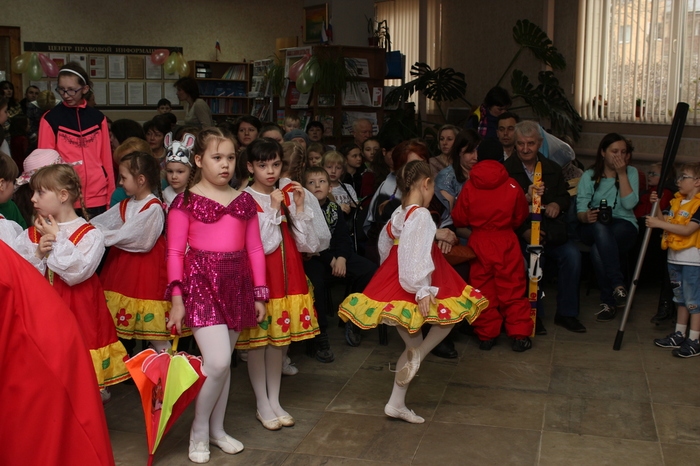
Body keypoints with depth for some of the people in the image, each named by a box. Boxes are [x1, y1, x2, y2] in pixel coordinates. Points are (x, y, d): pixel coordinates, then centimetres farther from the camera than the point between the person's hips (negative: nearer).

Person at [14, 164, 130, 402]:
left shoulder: (90, 235, -8)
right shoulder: (30, 235, 6)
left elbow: (76, 273, -18)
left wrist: (57, 239, -15)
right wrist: (38, 254, -14)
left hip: (79, 309, -4)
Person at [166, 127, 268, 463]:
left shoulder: (244, 201, 10)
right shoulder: (186, 201, -2)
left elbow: (254, 249, 12)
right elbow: (174, 252, -4)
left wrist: (259, 294, 9)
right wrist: (177, 299, -9)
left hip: (236, 284, 5)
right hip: (200, 283, -5)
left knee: (223, 362, 12)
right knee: (217, 362, -13)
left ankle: (217, 429, 28)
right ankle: (199, 431, 9)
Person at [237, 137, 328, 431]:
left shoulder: (289, 195, 7)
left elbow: (306, 244, 2)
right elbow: (258, 246, -15)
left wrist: (299, 207, -8)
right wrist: (273, 210, -18)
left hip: (289, 276, 5)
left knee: (280, 339, 11)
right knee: (258, 341, 4)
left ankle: (275, 401, 24)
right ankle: (263, 405, 18)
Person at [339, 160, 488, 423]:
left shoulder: (398, 214, 9)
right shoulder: (421, 215, -15)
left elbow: (385, 246, 21)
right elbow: (417, 255, -24)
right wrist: (423, 290, -26)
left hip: (393, 284, 8)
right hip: (412, 287, -8)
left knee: (413, 346, 15)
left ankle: (396, 404, 17)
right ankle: (419, 355, -10)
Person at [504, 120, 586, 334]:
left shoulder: (552, 169, 15)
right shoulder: (505, 170, -1)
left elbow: (565, 196, 21)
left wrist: (557, 204, -3)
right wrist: (525, 214, -24)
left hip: (550, 231, 4)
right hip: (519, 231, -4)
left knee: (572, 254, -21)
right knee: (531, 256, -33)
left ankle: (566, 313, -4)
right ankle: (533, 315, -15)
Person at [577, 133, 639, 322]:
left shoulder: (631, 172, 7)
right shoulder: (589, 176, 8)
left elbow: (630, 204, -9)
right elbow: (580, 207, -4)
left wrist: (622, 174, -10)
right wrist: (586, 216, -28)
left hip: (624, 226, -1)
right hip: (593, 228, 1)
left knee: (598, 249, -35)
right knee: (600, 227, -38)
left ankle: (608, 302, -28)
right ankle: (618, 284, -41)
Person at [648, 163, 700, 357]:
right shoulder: (677, 200, 11)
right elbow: (664, 220, 13)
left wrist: (660, 223, -25)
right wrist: (656, 205, 0)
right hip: (675, 258, 8)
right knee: (681, 299, 17)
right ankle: (679, 335, 27)